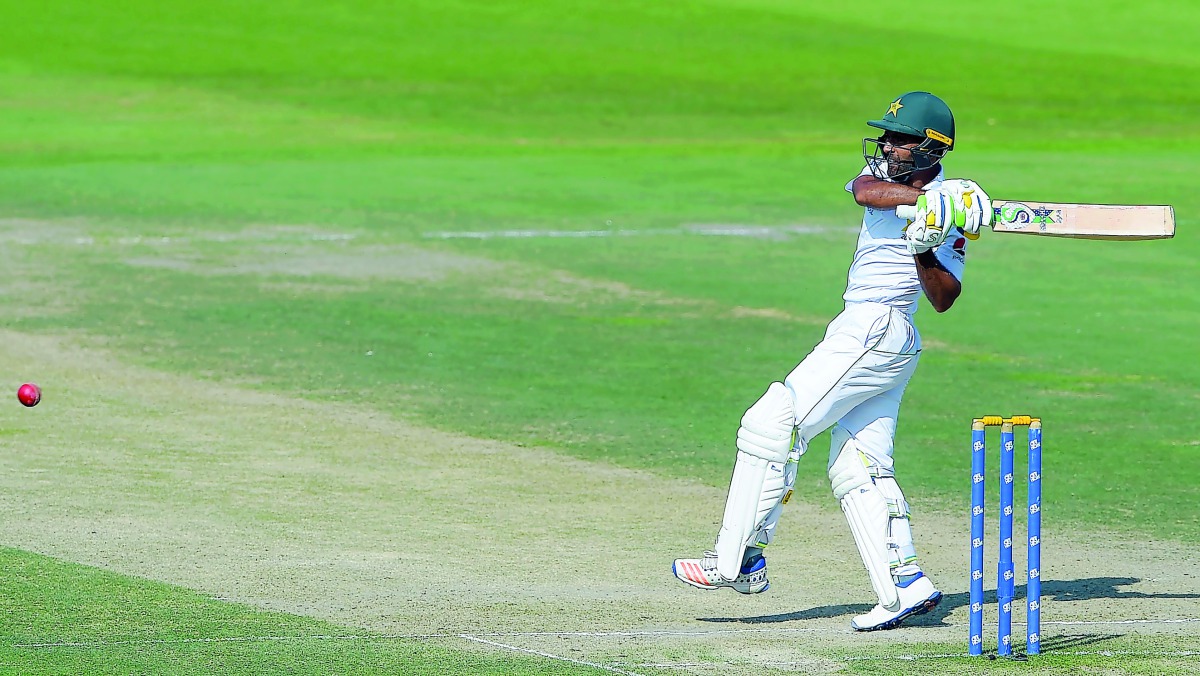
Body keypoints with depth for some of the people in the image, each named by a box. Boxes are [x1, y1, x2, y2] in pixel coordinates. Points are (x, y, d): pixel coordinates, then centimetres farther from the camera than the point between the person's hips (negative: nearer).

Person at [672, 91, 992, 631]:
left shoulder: (953, 213, -6)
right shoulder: (885, 172, 12)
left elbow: (943, 299, -11)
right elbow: (865, 192, -12)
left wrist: (925, 252, -26)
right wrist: (924, 198, -24)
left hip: (875, 329, -8)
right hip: (864, 332, 8)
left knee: (770, 425, -12)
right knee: (856, 467, 3)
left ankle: (738, 560, -10)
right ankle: (906, 585, -4)